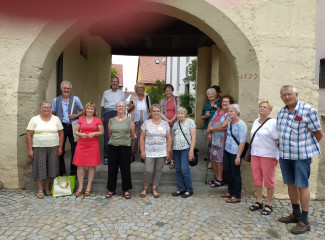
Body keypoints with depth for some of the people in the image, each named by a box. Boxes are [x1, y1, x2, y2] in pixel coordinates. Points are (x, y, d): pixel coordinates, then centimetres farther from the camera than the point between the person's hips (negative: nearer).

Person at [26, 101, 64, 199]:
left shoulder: (56, 119, 5)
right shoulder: (34, 119, 1)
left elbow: (61, 133, 5)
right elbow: (29, 135, -1)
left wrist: (60, 147, 0)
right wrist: (30, 149, -7)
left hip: (53, 148, 2)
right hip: (38, 148, -1)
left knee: (51, 167, 7)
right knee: (39, 168, 2)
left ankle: (47, 187, 25)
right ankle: (40, 189, 16)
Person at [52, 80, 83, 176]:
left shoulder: (76, 99, 4)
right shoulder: (56, 100, 7)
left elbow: (82, 111, 10)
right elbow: (53, 114, 10)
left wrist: (75, 115, -9)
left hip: (73, 126, -1)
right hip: (61, 126, 1)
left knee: (75, 150, 2)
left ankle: (73, 172, 15)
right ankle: (61, 172, 21)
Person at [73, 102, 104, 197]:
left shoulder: (97, 120, 5)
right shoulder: (81, 119, 9)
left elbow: (102, 132, 5)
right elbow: (75, 131, 11)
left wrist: (94, 133, -12)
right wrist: (80, 134, -9)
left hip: (93, 145, -1)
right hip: (81, 144, 2)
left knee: (92, 165, 3)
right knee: (80, 165, 0)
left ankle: (89, 186, 15)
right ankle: (80, 186, 13)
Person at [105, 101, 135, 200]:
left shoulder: (129, 120, 1)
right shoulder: (111, 120, 7)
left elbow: (132, 135, 7)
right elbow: (110, 134, 15)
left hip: (125, 147, -2)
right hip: (112, 147, 2)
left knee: (125, 169, 2)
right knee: (112, 169, 8)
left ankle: (126, 190, 17)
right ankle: (111, 189, 22)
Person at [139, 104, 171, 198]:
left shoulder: (165, 124, 7)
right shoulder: (146, 123, 2)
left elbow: (168, 139, 8)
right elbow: (142, 138, 2)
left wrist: (168, 151, 2)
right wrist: (142, 151, -4)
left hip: (161, 153, 2)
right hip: (149, 152, -2)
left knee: (158, 171, 6)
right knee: (148, 171, -6)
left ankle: (154, 189, 20)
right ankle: (145, 189, 15)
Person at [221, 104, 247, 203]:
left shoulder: (241, 124, -15)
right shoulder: (229, 122, 8)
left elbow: (242, 142, -19)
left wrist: (238, 156, -21)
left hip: (235, 153, -8)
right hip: (227, 150, 8)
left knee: (235, 174, 3)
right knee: (227, 171, 15)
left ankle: (236, 196, 18)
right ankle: (231, 192, 33)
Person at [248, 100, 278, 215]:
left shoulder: (273, 123, -10)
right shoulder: (255, 121, 12)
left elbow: (278, 140, -13)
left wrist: (278, 155, -16)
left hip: (268, 155, -6)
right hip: (255, 154, 7)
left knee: (269, 181, 4)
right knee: (257, 179, 13)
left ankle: (269, 205, 18)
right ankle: (259, 202, 27)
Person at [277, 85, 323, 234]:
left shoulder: (308, 110, -11)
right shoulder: (281, 112, 8)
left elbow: (319, 134, -5)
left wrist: (306, 148, 3)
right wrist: (281, 146, 10)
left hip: (301, 155, -6)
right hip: (284, 155, 6)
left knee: (302, 186, 1)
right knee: (290, 184, 14)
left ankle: (304, 221, 15)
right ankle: (296, 214, 32)